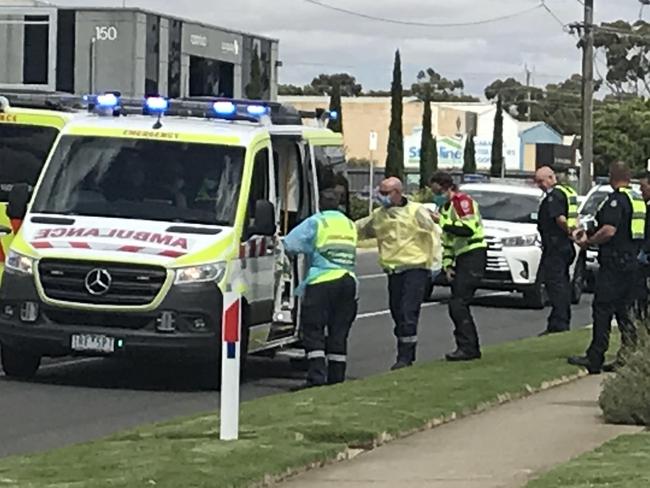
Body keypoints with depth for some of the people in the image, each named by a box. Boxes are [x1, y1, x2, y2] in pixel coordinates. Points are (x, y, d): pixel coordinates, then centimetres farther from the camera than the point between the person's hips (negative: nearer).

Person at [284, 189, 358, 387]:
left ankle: (317, 376, -14)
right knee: (339, 334, 10)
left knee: (313, 331, -3)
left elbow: (289, 245, -6)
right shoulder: (350, 225, 20)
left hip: (322, 281, -5)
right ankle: (336, 377, 11)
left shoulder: (316, 222, 1)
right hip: (348, 281, 5)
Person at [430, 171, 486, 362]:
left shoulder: (462, 200, -10)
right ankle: (472, 348, 13)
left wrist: (442, 222, -21)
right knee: (458, 304, 8)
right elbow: (447, 240, 22)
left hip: (474, 255, -10)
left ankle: (467, 348, -15)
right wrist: (447, 265, 11)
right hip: (461, 257, 10)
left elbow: (468, 229, -24)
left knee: (458, 304, -16)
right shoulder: (445, 207, 19)